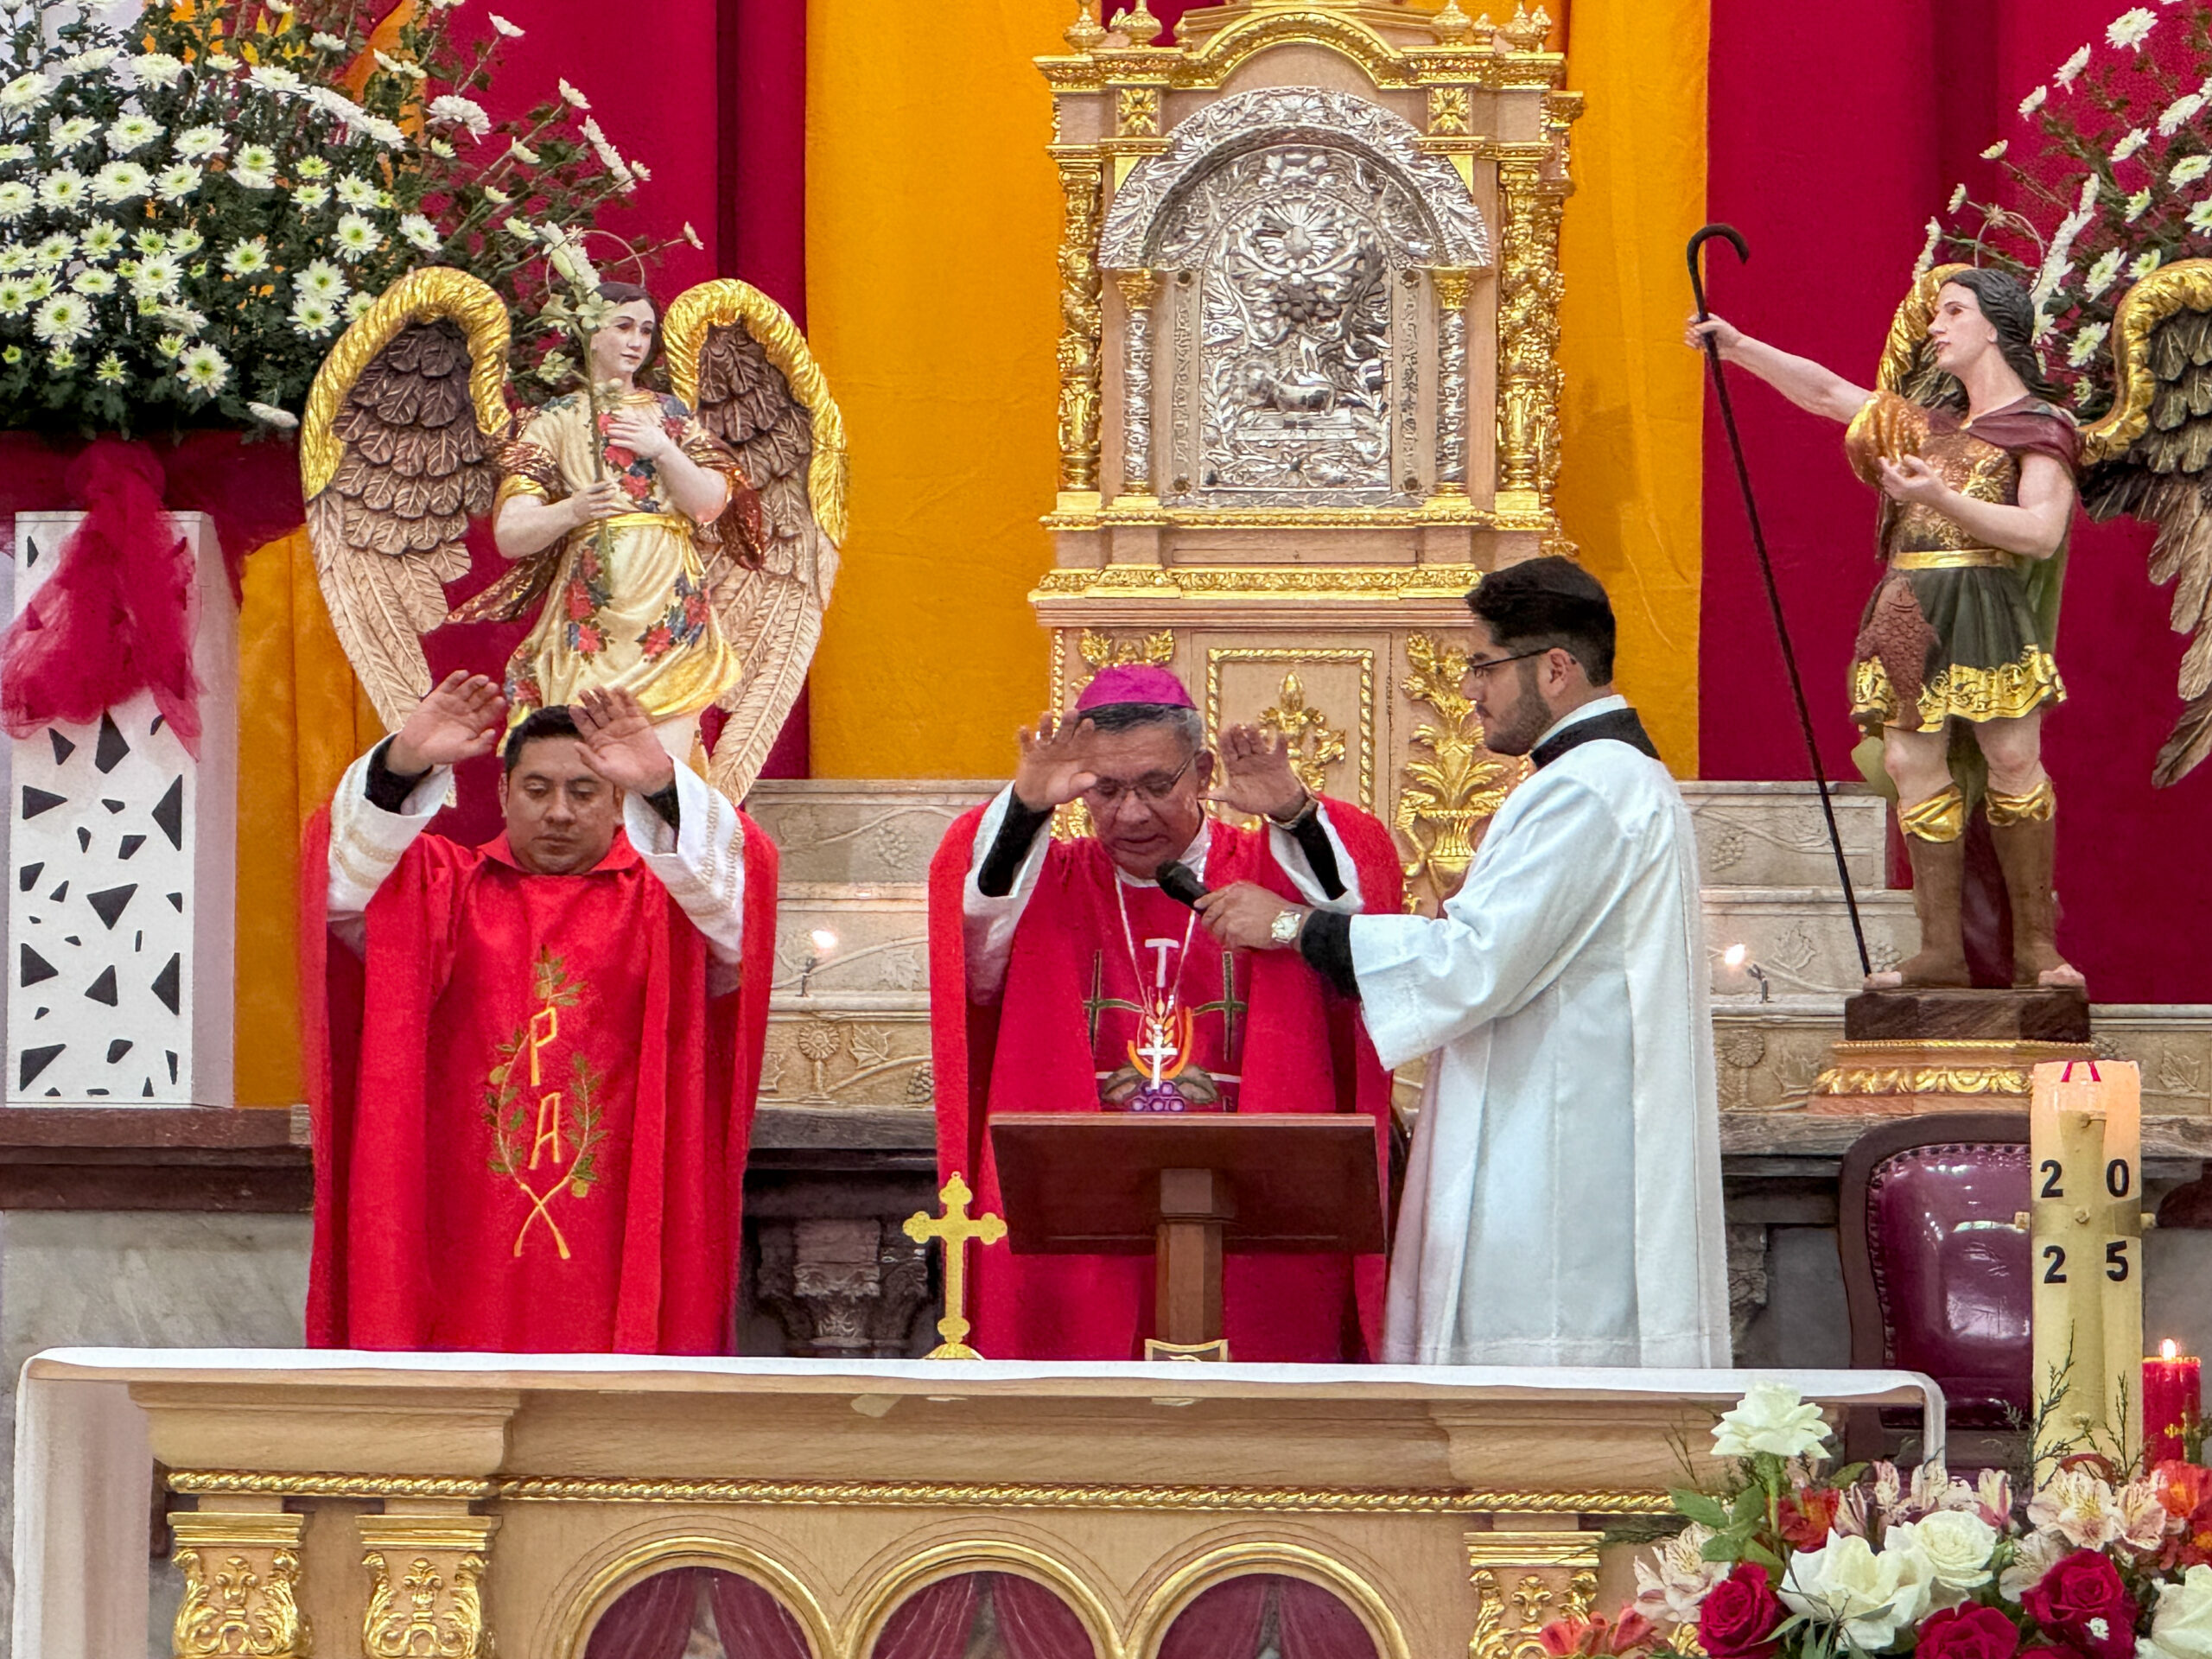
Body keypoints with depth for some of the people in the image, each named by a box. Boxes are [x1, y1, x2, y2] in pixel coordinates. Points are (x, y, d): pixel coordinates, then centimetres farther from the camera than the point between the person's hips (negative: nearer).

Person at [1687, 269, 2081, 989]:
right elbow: (1826, 392, 27)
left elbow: (2042, 532, -10)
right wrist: (1739, 347, 19)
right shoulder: (1930, 420, 24)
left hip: (1987, 611, -6)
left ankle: (2035, 947, -5)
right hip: (1908, 613, 6)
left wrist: (1940, 498, -18)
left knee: (2013, 761, -12)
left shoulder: (2040, 428, 3)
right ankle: (1941, 949, -5)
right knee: (1912, 763, -5)